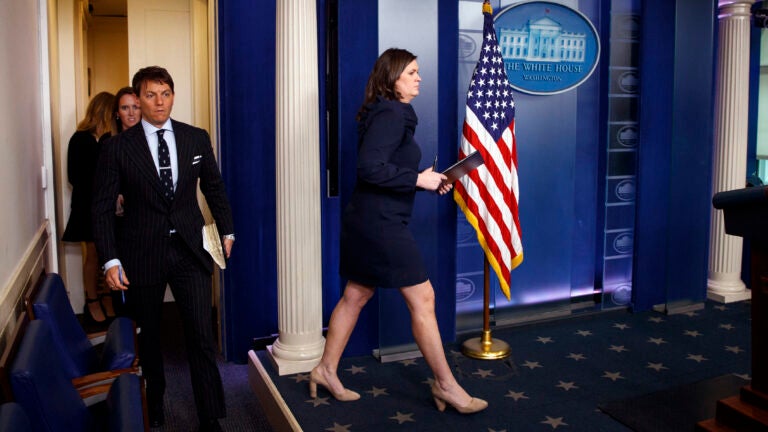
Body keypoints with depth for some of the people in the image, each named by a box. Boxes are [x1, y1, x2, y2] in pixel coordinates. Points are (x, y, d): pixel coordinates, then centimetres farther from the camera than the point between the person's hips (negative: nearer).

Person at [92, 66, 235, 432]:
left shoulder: (197, 138, 3)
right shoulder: (118, 147, -4)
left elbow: (214, 187, 15)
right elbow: (103, 207, -3)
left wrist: (227, 231, 17)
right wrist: (110, 260, -11)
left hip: (191, 251, 1)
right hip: (142, 254, 0)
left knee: (201, 336, -2)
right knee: (147, 336, 14)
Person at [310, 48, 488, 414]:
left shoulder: (390, 113, 16)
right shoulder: (391, 114, -15)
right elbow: (370, 168, -26)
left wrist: (427, 180, 10)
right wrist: (418, 179, -18)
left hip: (368, 220, 10)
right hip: (381, 223, -10)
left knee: (355, 296, 16)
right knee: (422, 299, -3)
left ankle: (326, 370, 27)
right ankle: (445, 385, 9)